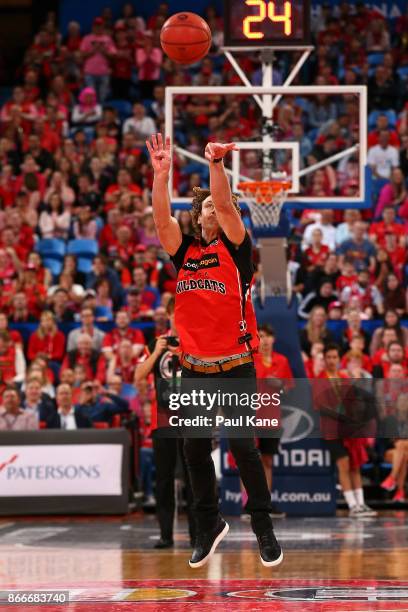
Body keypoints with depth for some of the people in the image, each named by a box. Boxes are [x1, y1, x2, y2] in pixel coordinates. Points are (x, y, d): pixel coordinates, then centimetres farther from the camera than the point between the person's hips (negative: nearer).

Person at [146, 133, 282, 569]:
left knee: (242, 446, -7)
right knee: (194, 450, 7)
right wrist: (160, 173, -16)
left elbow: (226, 207, -15)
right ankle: (209, 523, 22)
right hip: (195, 368, 4)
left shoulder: (236, 248, 1)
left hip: (235, 367, -4)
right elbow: (161, 218, -5)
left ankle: (262, 525, 5)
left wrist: (216, 164, -28)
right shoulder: (185, 251, 10)